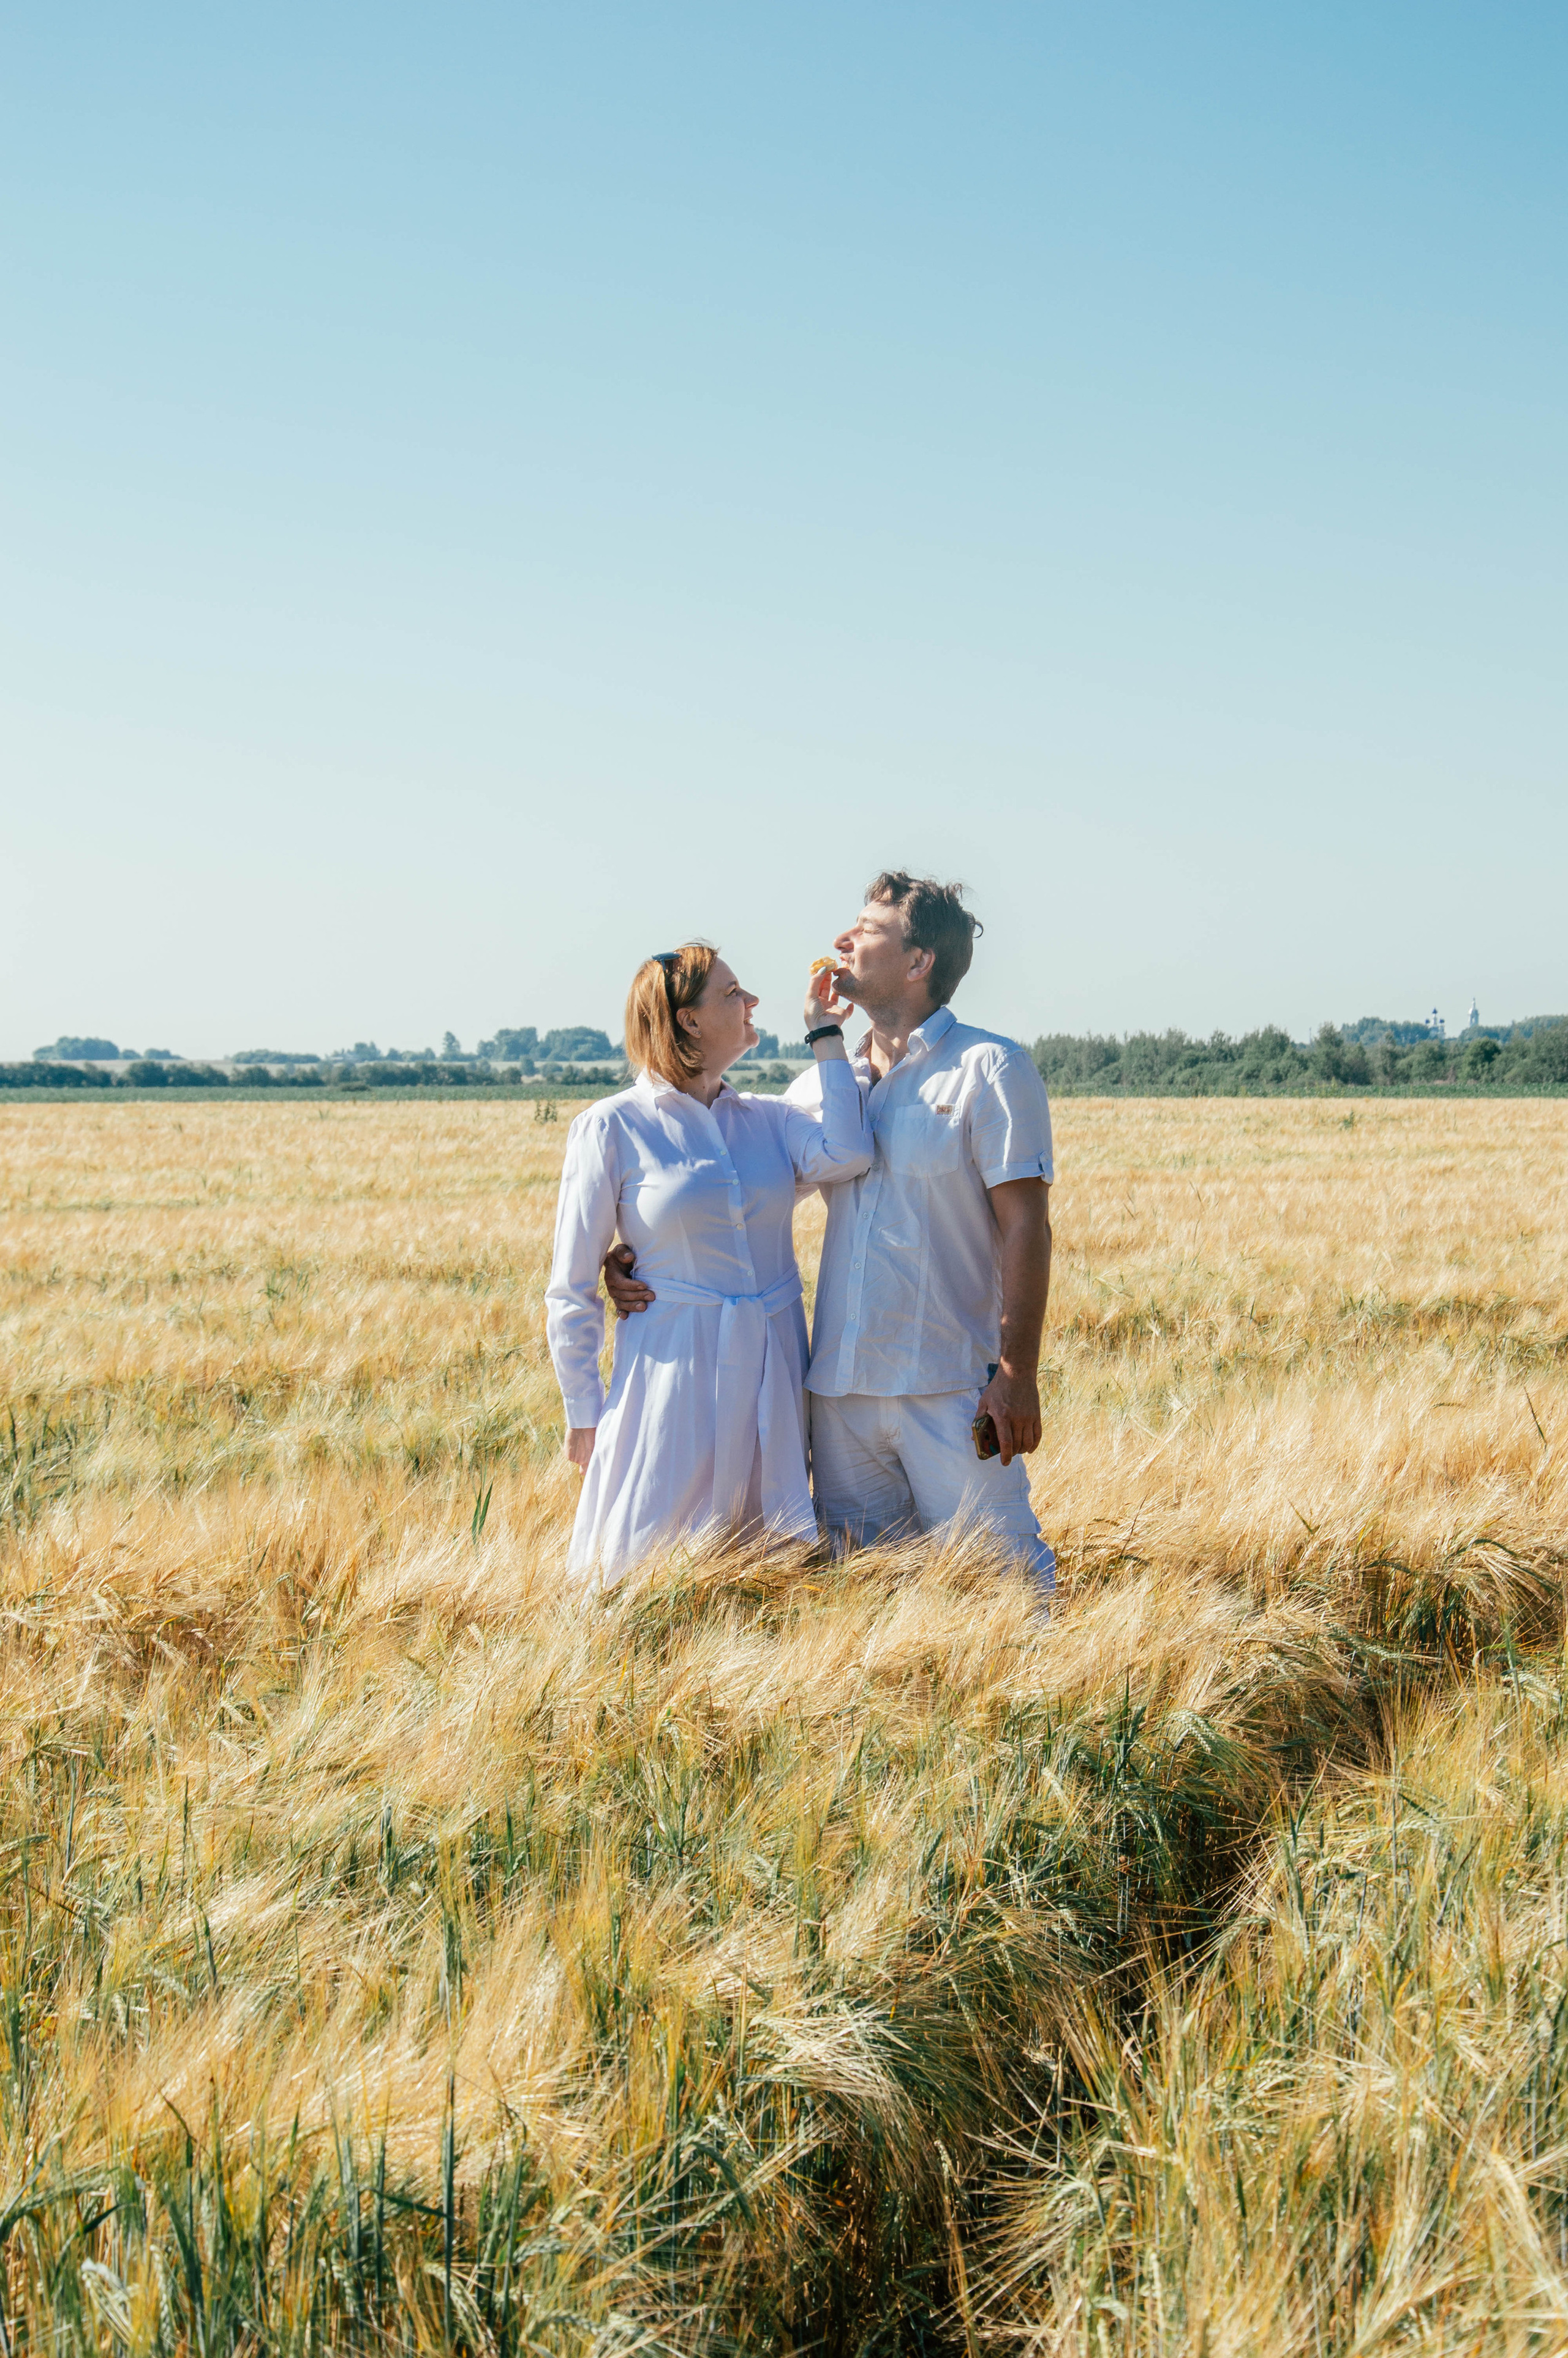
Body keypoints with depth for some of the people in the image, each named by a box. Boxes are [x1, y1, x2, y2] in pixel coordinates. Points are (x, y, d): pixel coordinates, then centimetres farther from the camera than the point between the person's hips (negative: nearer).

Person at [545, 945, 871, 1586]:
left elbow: (845, 1156, -16)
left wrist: (826, 1036, -7)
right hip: (675, 1373, -4)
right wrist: (583, 1414, -2)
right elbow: (572, 1290, -1)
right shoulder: (610, 1130, -5)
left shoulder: (768, 1120, 7)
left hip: (773, 1371, 4)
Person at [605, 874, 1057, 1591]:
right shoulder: (827, 1082, 13)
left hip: (951, 1387, -5)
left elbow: (1025, 1225, -8)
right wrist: (635, 1256, 4)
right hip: (840, 1384, 6)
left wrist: (1017, 1371, -15)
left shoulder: (990, 1068, -3)